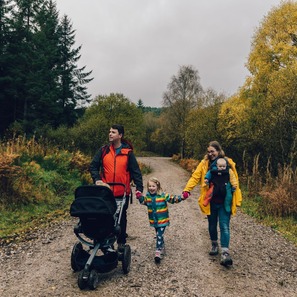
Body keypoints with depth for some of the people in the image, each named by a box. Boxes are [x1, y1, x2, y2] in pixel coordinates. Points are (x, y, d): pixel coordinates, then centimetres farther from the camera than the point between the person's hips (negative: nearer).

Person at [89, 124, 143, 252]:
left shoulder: (128, 152, -3)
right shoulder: (103, 150, 2)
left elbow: (135, 171, -3)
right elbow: (93, 166, 5)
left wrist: (139, 188, -10)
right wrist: (96, 179, -11)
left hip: (122, 193, -1)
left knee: (121, 217, 13)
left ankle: (121, 242, 27)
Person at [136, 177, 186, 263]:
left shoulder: (163, 195, -13)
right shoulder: (147, 196, 0)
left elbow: (172, 199, -13)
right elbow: (143, 202, 16)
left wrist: (180, 198, -28)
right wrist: (140, 197, -1)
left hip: (162, 220, -5)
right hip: (154, 221, 5)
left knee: (159, 235, -13)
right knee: (158, 235, 20)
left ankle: (158, 251, -10)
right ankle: (162, 248, 39)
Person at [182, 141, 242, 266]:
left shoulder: (228, 162, -3)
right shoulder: (204, 163, -1)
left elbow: (235, 182, 1)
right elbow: (195, 177, -7)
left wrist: (236, 200, 0)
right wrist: (187, 189, -20)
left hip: (224, 201, -2)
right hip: (210, 201, 2)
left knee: (224, 226, -5)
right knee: (212, 225, 16)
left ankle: (225, 253, -1)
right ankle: (214, 245, 38)